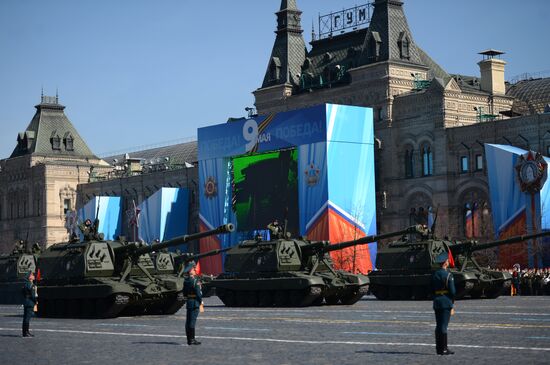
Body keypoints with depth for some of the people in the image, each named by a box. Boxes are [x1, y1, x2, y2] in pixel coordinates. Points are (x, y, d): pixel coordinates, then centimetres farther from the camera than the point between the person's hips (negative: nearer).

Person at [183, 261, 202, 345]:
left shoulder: (185, 280, 9)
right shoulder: (195, 280, -16)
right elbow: (198, 292, -17)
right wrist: (201, 301, -7)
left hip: (188, 301, 8)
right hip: (195, 302, -8)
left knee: (188, 320, 10)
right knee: (192, 320, -7)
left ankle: (189, 339, 15)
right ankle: (192, 339, -6)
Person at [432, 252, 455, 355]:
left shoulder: (434, 274, 9)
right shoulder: (448, 275, -12)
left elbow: (432, 288, 10)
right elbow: (452, 291, -14)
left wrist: (435, 298, 14)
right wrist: (452, 300, 3)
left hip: (436, 302, 6)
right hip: (446, 302, -6)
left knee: (438, 326, 10)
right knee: (443, 326, -6)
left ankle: (439, 348, 13)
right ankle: (443, 349, -5)